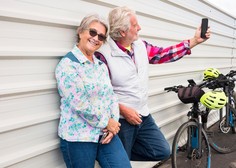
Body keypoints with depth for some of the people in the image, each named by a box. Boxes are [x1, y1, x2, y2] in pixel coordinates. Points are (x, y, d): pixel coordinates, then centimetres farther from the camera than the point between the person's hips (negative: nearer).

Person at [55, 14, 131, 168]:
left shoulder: (101, 65, 12)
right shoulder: (68, 64, -11)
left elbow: (111, 95, 10)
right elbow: (79, 104, -18)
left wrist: (114, 121, -6)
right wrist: (107, 123, -11)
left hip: (106, 133, 6)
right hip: (78, 137, -6)